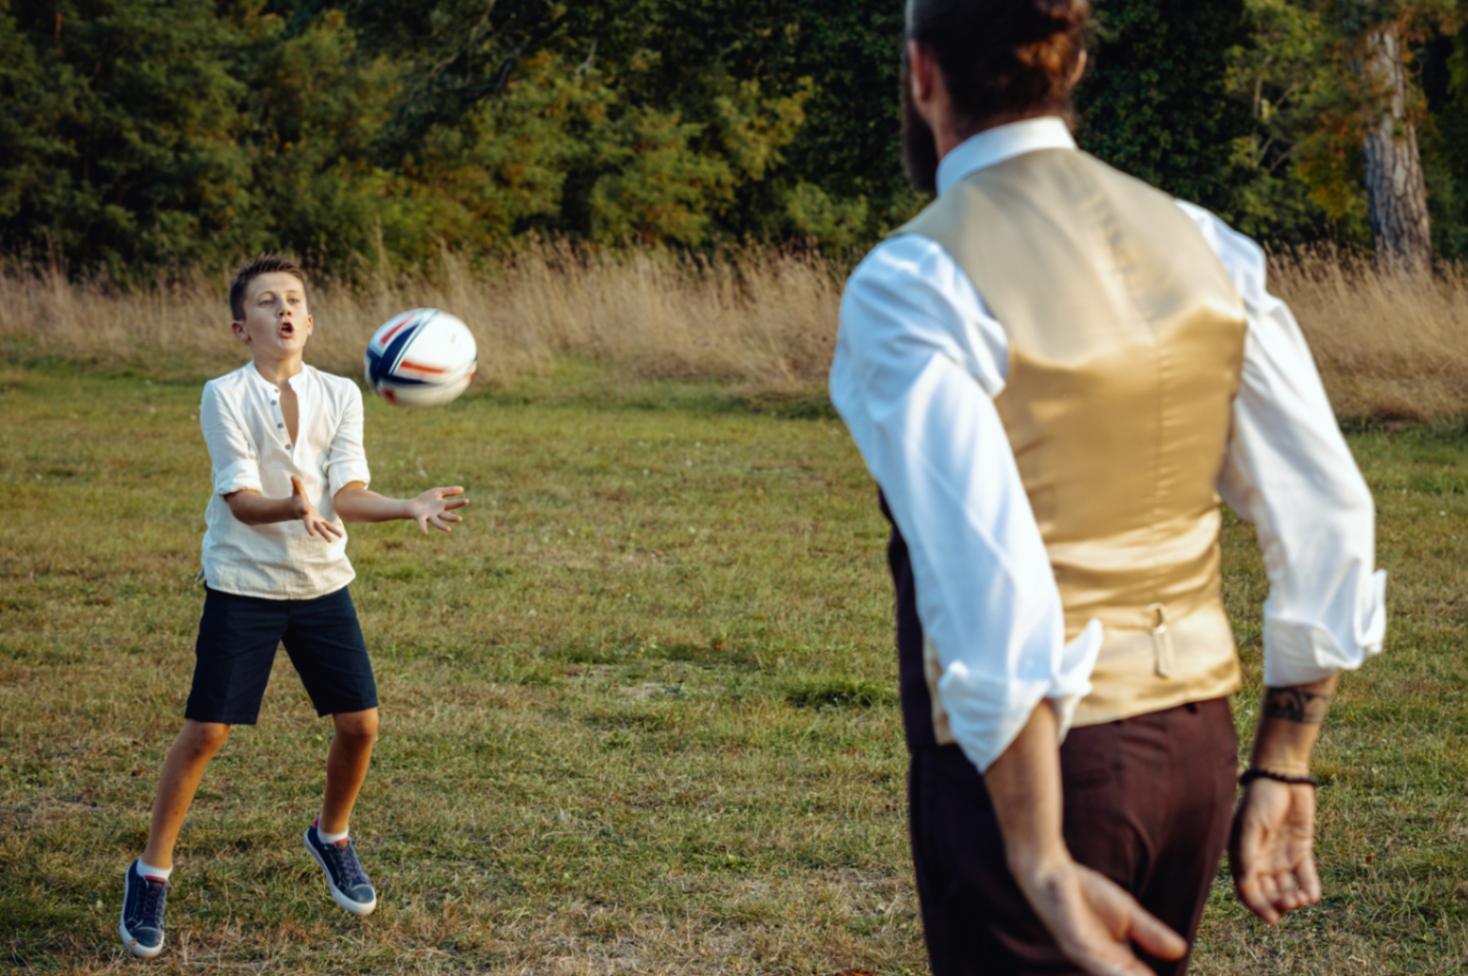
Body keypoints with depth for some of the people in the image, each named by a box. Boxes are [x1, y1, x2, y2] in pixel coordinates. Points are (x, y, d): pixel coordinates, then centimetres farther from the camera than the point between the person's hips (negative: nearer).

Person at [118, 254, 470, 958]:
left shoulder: (340, 395, -1)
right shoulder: (224, 396, -12)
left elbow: (348, 494, -8)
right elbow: (242, 500, -19)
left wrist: (412, 507, -26)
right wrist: (295, 509, -39)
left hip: (322, 584, 4)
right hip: (242, 586, -4)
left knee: (359, 723, 2)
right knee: (204, 732, -5)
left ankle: (331, 837, 31)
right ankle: (152, 873, 11)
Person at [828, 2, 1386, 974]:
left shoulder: (911, 286, -16)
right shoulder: (1200, 246, 3)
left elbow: (987, 576, -25)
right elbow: (1330, 517, 2)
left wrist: (1042, 863, -22)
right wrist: (1284, 768, 9)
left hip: (1019, 763, -6)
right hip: (1195, 743, 6)